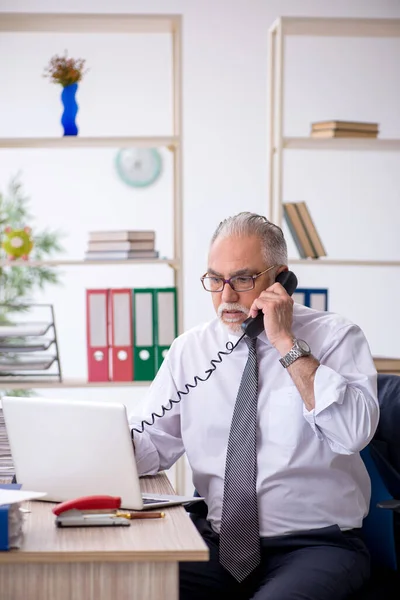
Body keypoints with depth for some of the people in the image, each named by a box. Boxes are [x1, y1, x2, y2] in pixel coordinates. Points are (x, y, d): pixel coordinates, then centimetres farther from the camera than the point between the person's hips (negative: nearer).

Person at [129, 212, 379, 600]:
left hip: (315, 546, -3)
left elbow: (354, 433, -18)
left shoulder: (335, 338, -1)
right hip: (216, 540, 4)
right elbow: (153, 442, 7)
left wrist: (287, 345, -16)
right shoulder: (190, 349, 10)